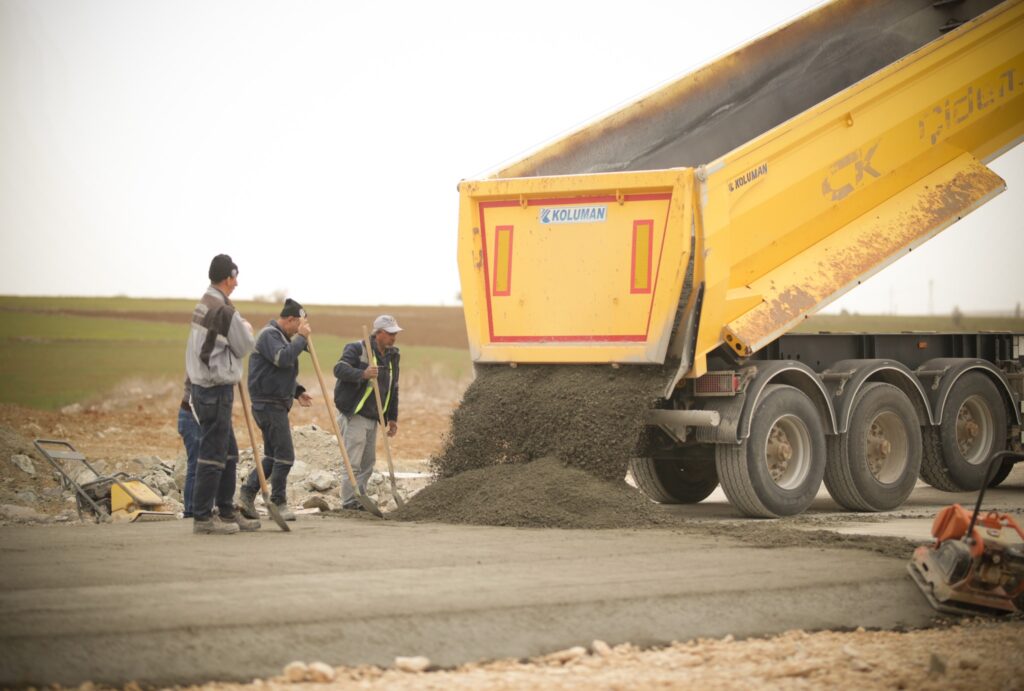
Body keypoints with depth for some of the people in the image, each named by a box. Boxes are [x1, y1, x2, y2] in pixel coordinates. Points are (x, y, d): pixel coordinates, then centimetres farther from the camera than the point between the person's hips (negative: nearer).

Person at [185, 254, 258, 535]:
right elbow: (244, 347, -8)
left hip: (204, 386, 10)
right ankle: (202, 516, -2)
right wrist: (247, 330, 11)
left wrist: (240, 330, 11)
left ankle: (227, 511, 22)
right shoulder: (224, 311, -18)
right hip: (217, 388, -10)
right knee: (213, 453, -5)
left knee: (228, 451, 16)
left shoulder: (202, 306, 13)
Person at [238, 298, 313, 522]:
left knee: (273, 454, 14)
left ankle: (247, 493, 13)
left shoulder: (282, 336, 20)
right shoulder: (269, 335, -13)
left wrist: (297, 391, 15)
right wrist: (301, 337, -22)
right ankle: (278, 503, 1)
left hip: (276, 404, 11)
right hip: (269, 404, -11)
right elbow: (283, 359, -30)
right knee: (285, 454, -6)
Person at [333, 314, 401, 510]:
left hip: (373, 417, 8)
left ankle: (359, 501, 19)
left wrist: (392, 418, 19)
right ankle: (350, 503, -8)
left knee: (368, 462, 11)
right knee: (353, 462, -9)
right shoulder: (357, 349, -10)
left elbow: (392, 389, 21)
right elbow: (339, 369, -24)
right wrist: (362, 374, -38)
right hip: (353, 415, -8)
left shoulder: (392, 356, 14)